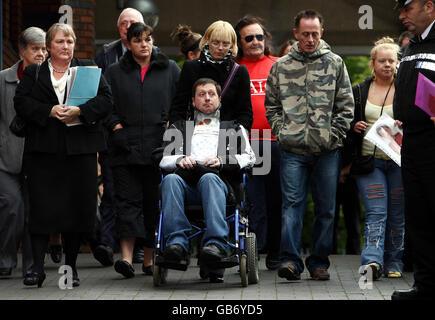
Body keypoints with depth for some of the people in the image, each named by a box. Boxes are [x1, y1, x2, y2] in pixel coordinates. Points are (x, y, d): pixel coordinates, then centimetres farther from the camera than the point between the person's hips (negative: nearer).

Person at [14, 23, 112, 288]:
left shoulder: (89, 69, 12)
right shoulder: (33, 73, 12)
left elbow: (106, 100, 0)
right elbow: (21, 103, 0)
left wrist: (79, 111, -15)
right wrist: (49, 111, -15)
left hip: (80, 149, 0)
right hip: (43, 149, 0)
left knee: (78, 206, 1)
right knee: (41, 206, -5)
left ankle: (71, 266, 12)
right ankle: (38, 268, -3)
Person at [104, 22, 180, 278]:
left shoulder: (170, 70, 10)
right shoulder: (115, 72, 11)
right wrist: (115, 125, -2)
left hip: (159, 147, 0)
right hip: (127, 147, 0)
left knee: (155, 203, 3)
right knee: (128, 200, -8)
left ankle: (150, 258, 11)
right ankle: (127, 257, -17)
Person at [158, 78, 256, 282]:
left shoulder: (234, 127, 32)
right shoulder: (179, 127, 36)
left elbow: (249, 158, 16)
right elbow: (163, 159, 23)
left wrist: (222, 160, -2)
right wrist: (180, 160, 0)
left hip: (216, 178, -1)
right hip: (186, 180, 2)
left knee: (209, 178, -39)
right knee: (170, 179, -35)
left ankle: (216, 243, -55)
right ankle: (176, 242, -47)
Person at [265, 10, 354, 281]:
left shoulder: (335, 64, 6)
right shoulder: (281, 67, 9)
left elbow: (346, 106, 6)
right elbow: (271, 105, 15)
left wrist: (333, 136, -4)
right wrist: (281, 132, 1)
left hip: (327, 150, 0)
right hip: (293, 149, 0)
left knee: (326, 208, 4)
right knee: (292, 204, -8)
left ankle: (319, 262, 12)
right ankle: (290, 260, -9)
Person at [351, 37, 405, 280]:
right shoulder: (359, 92, 10)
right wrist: (354, 127, -3)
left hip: (398, 160, 0)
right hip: (369, 159, 0)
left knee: (397, 214, 5)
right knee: (376, 212, -11)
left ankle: (394, 262, 15)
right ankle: (373, 261, -22)